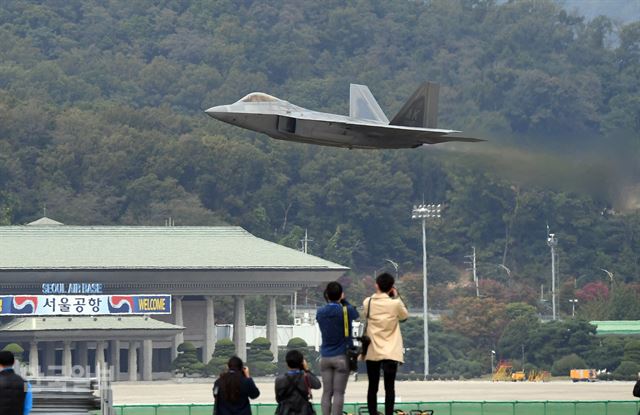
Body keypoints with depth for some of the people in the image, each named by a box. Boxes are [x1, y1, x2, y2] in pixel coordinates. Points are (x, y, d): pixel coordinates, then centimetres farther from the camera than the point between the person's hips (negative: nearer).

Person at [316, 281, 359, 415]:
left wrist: (329, 301, 12)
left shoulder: (320, 312, -1)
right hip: (342, 357, -3)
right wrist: (343, 301, 14)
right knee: (338, 393, -3)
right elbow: (356, 314, 12)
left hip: (325, 357, 3)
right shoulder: (346, 311, -10)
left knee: (327, 392, 6)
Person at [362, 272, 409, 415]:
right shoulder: (395, 303, -11)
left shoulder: (368, 302, -4)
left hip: (372, 351, 2)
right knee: (389, 387, -1)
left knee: (373, 387, 11)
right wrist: (397, 296, 12)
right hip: (391, 352, -2)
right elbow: (404, 316, 8)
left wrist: (377, 294, 17)